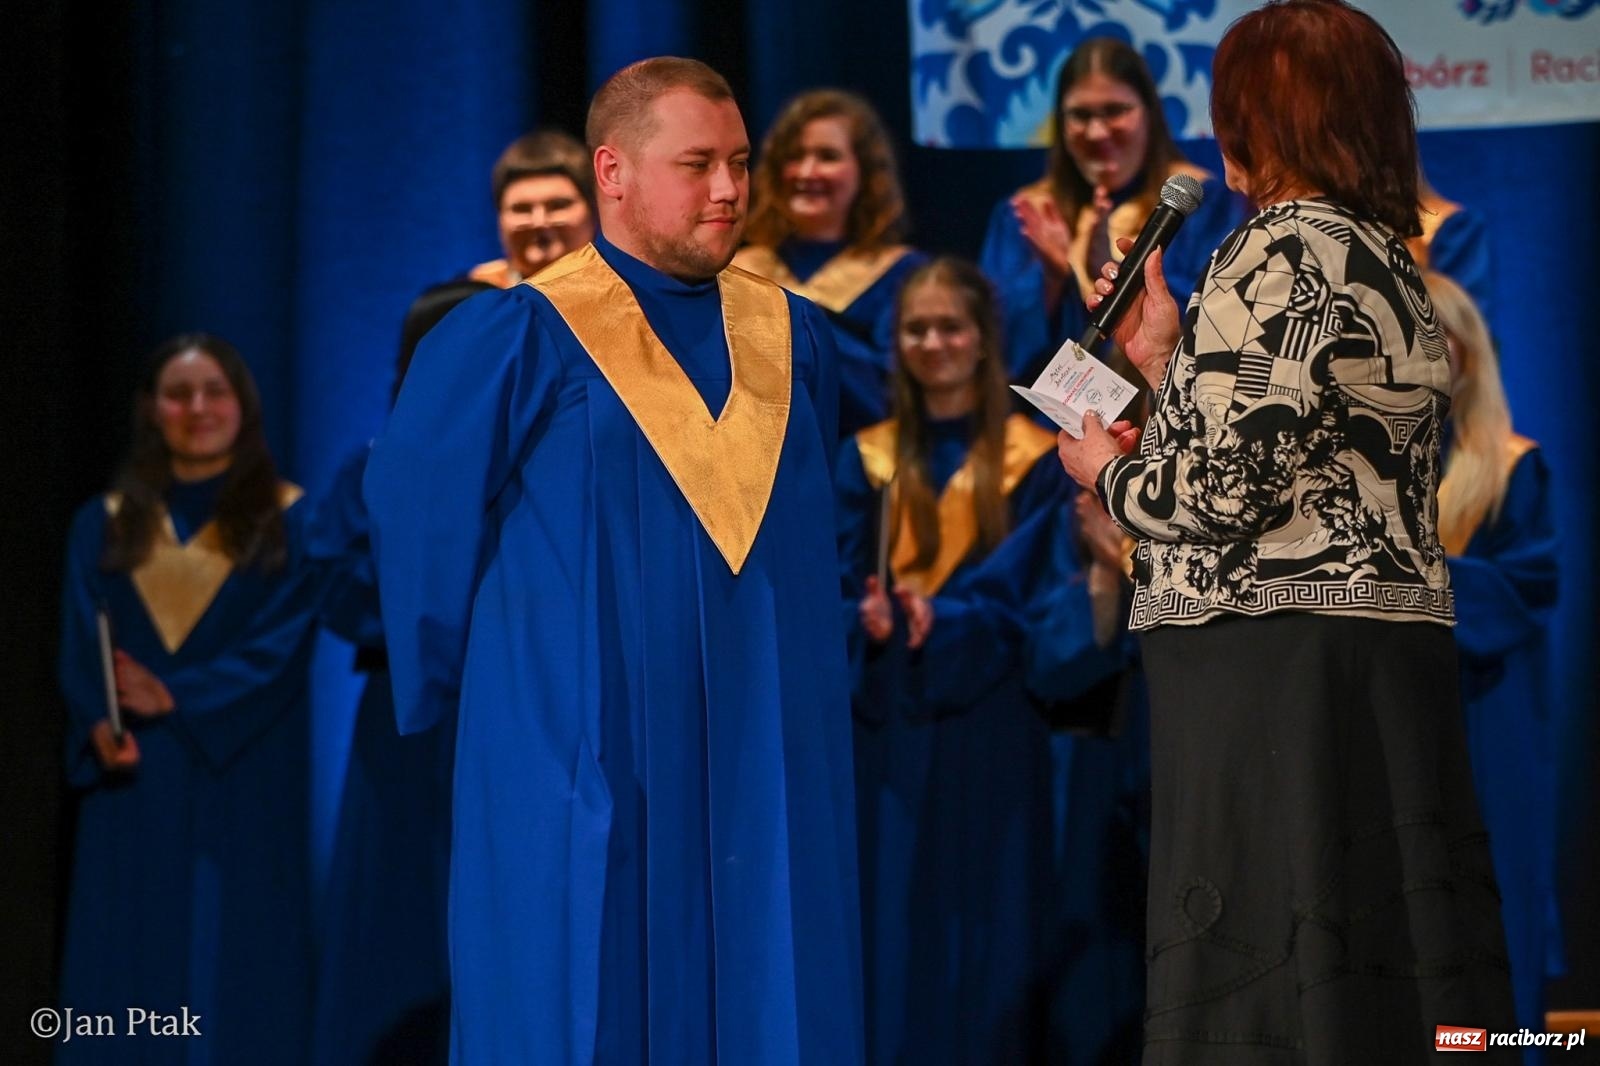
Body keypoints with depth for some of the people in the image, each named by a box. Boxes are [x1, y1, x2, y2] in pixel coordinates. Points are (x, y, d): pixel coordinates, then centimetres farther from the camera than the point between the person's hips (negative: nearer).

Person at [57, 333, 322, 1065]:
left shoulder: (289, 521, 6)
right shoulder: (105, 524, 13)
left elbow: (283, 645, -5)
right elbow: (81, 647, 4)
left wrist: (179, 699, -17)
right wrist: (100, 729, -16)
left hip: (245, 783, -2)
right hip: (133, 785, 2)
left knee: (239, 961, -4)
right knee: (132, 969, -1)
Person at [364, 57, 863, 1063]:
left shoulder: (795, 338, 9)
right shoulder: (517, 340, -6)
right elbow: (419, 517, 0)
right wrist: (464, 690, 5)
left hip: (764, 757, 5)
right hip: (588, 751, -4)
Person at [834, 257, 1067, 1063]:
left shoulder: (1035, 463, 3)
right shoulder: (865, 461, 10)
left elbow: (1025, 593, -5)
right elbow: (842, 589, 2)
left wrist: (940, 622, -23)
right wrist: (873, 623, -21)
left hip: (988, 729, -2)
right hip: (886, 728, 2)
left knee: (983, 929, -2)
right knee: (890, 926, 1)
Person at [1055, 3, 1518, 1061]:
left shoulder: (1281, 251, -11)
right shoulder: (1389, 262, 17)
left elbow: (1225, 489, -18)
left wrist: (1111, 471, 2)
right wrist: (1171, 362, 26)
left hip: (1277, 664, -9)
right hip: (1401, 659, 9)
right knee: (1390, 957, 8)